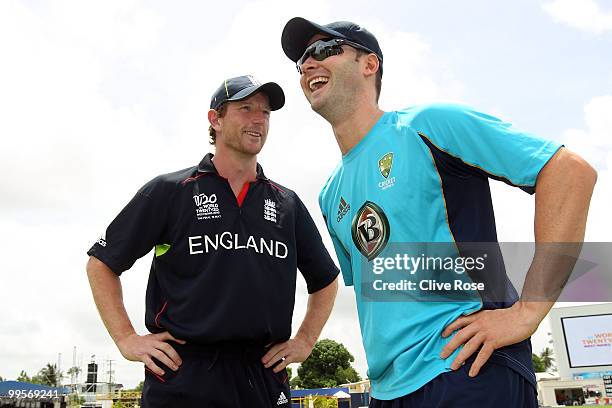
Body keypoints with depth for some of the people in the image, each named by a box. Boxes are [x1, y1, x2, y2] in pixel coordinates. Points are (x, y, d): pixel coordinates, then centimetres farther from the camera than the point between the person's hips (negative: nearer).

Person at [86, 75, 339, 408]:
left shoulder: (287, 204, 10)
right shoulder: (169, 192, 1)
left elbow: (326, 281, 21)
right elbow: (101, 263, 5)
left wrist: (305, 341, 11)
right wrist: (127, 340, -3)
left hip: (265, 377, 3)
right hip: (181, 377, -3)